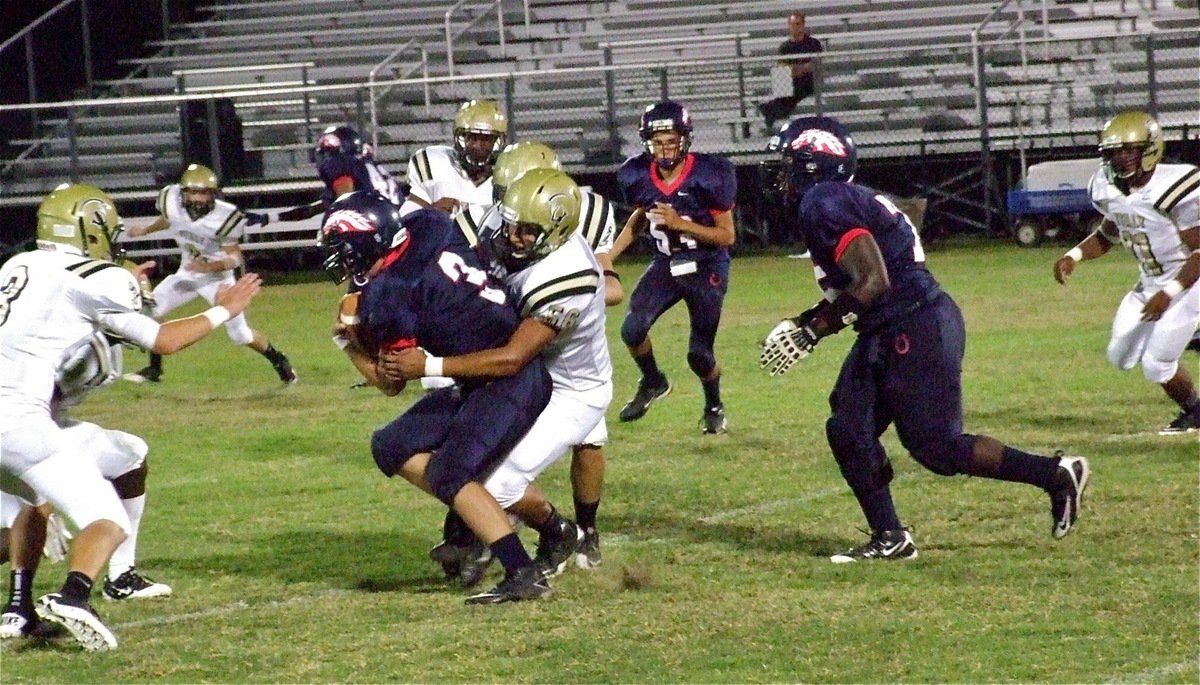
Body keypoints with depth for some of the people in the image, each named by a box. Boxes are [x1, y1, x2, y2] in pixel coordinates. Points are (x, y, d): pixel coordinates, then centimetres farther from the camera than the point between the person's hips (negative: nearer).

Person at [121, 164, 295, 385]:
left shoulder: (222, 217, -28)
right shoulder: (173, 204, -17)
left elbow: (236, 257, -20)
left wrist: (211, 266, -39)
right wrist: (146, 230, 27)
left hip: (217, 277, -4)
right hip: (187, 274, 4)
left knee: (240, 334, -5)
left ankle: (279, 361, 21)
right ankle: (154, 370, 10)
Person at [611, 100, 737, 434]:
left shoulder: (708, 176, -23)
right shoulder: (638, 176, -9)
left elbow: (727, 235, -17)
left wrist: (681, 224, -29)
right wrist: (609, 256, 6)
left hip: (706, 268, -4)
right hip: (665, 265, 4)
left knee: (699, 353, -2)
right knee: (632, 329, -17)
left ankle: (714, 407, 30)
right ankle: (653, 383, 13)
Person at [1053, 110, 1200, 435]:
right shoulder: (1110, 189, -5)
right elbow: (1108, 235, 15)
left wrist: (1169, 294, -30)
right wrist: (1074, 256, -2)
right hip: (1149, 284, 8)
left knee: (1157, 366, -8)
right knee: (1121, 356, 11)